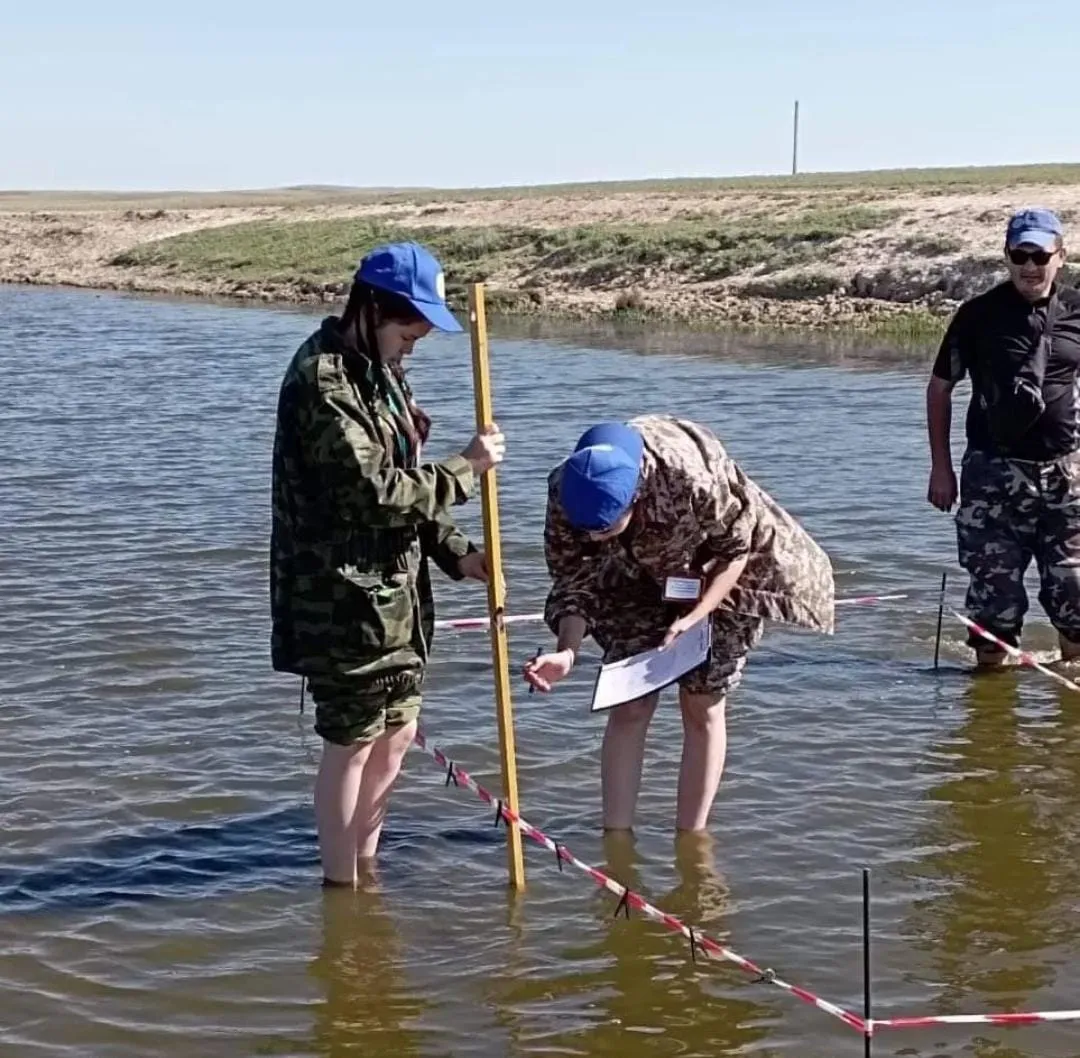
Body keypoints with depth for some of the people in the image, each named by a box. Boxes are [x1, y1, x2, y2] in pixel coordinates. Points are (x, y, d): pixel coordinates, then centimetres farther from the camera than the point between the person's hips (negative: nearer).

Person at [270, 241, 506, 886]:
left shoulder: (380, 372, 13)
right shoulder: (322, 381, -18)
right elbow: (372, 492, -24)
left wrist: (456, 554, 7)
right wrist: (465, 469, -15)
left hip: (396, 594, 10)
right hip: (343, 599, -9)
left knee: (397, 734, 17)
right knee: (352, 743, 2)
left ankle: (366, 867, 32)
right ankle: (340, 884, 17)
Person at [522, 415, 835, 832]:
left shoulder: (691, 479, -42)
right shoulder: (567, 494, -32)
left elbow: (737, 547, -22)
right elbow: (573, 582, -19)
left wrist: (695, 618, -31)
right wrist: (568, 650, -37)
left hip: (715, 571, -3)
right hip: (638, 574, 3)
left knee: (702, 703, 0)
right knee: (630, 705, -4)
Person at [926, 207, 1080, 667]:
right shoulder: (978, 315, -2)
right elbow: (939, 388, 3)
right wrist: (941, 466, 0)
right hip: (993, 472, -2)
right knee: (993, 585, 1)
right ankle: (991, 664, 14)